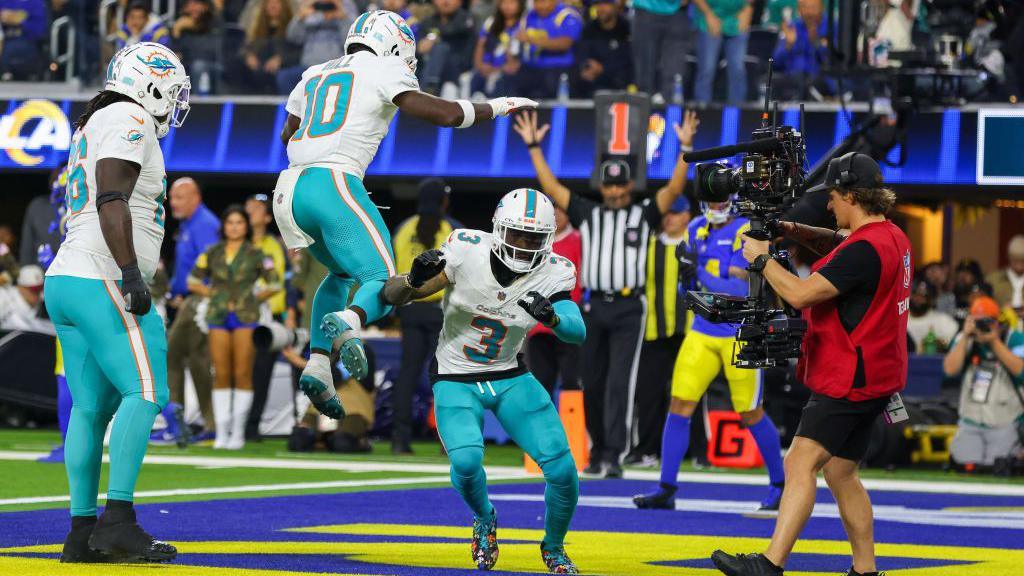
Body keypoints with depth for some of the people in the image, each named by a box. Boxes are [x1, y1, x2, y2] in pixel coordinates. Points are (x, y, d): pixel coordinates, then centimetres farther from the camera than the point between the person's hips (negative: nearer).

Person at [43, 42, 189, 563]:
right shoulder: (129, 121, -7)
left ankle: (83, 531, 4)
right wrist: (131, 274, -23)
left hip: (67, 282, 10)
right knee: (145, 393, -13)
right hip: (100, 282, -10)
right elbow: (112, 202, -18)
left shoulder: (94, 128, 23)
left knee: (92, 407, 7)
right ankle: (118, 518, -19)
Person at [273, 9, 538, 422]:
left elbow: (288, 134, 35)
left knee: (343, 274, 27)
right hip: (333, 186, -7)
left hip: (289, 189, 7)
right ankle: (347, 323, -36)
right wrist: (496, 108, 15)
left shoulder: (314, 76, 24)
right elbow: (444, 114, 0)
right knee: (383, 283, -2)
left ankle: (317, 365, 9)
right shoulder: (381, 71, 6)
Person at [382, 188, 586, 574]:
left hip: (511, 379, 2)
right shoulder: (467, 251, -19)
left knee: (562, 468, -10)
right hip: (456, 380, -2)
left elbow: (578, 333, -23)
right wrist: (414, 279, -39)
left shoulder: (551, 274, -12)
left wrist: (550, 316, -44)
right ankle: (484, 519, 9)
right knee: (467, 462, -28)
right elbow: (392, 296, -16)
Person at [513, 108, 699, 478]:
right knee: (592, 384, 8)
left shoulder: (644, 214, 6)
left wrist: (686, 148, -15)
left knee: (620, 383, -11)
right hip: (594, 307, 3)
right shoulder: (587, 213, 12)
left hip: (629, 309, -3)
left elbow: (674, 188, -5)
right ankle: (597, 451, 20)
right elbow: (550, 186, 10)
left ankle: (614, 456, -14)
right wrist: (533, 147, 5)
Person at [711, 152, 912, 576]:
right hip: (876, 379, 10)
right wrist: (796, 232, 13)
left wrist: (762, 259, -7)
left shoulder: (865, 249, -20)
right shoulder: (893, 237, 12)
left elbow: (801, 294, -22)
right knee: (840, 473, 16)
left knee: (801, 462, -17)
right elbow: (839, 243, 31)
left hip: (851, 379, -10)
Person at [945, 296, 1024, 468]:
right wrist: (965, 336, -16)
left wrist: (995, 342, -23)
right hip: (970, 425, 3)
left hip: (1003, 427, -3)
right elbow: (950, 369, -11)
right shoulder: (965, 340, 4)